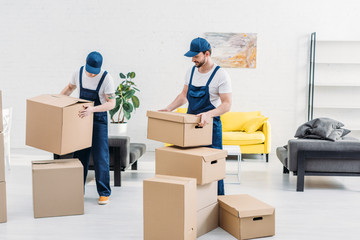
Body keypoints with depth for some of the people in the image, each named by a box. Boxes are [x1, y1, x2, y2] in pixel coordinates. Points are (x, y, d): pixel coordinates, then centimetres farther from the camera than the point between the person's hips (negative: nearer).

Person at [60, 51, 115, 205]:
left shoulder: (106, 78, -17)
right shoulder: (79, 72, -2)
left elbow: (111, 103, -21)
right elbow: (70, 88, 17)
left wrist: (92, 109, -35)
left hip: (99, 119, -5)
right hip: (82, 118, 5)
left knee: (100, 156, -6)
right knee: (79, 155, 10)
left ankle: (104, 193, 5)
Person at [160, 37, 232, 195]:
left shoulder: (221, 75, -13)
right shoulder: (191, 72, 8)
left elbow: (227, 104, -17)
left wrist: (209, 114, -33)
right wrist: (169, 108, 5)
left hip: (210, 125, -6)